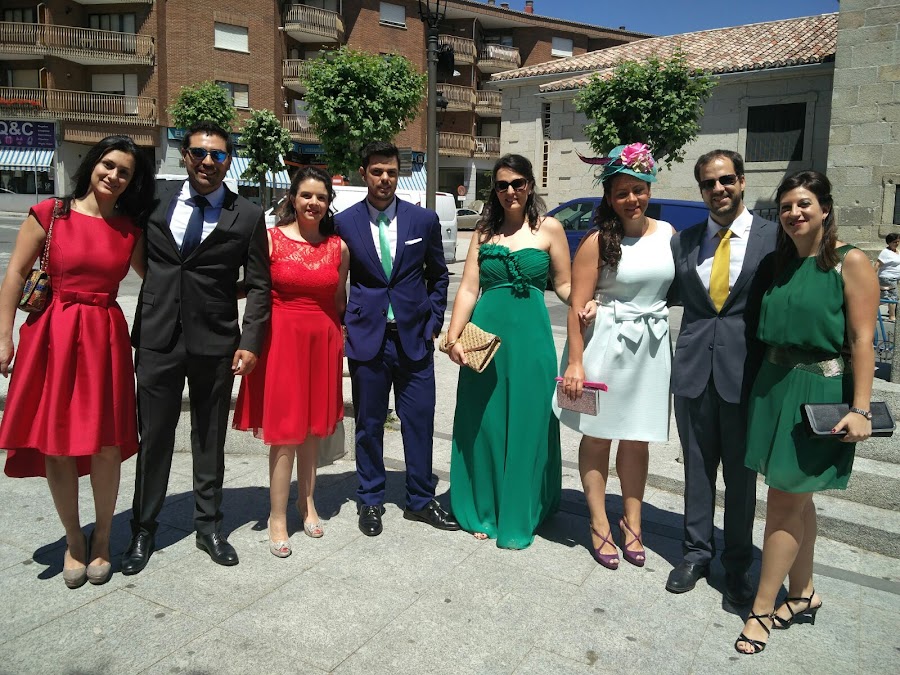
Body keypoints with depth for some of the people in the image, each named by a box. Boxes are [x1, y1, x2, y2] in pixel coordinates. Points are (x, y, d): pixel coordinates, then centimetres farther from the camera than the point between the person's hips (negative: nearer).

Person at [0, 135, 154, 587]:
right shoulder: (50, 213, 0)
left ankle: (101, 539, 22)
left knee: (106, 445, 2)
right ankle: (73, 539, 24)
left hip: (106, 338, 2)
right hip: (53, 336, -1)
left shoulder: (130, 228, 7)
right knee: (57, 444, 5)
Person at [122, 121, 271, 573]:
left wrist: (251, 342, -8)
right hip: (157, 339, 1)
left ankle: (209, 527, 28)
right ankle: (143, 531, 27)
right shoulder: (155, 201, 6)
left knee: (210, 440, 11)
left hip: (216, 344, -1)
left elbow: (258, 286, 0)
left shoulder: (247, 216, 0)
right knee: (153, 438, 10)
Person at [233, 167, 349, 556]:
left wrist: (342, 340, 10)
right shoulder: (271, 239, -2)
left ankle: (306, 501, 30)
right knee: (285, 430, -2)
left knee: (313, 425, 13)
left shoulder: (339, 247, 6)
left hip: (323, 341, 3)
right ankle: (278, 518, 10)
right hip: (282, 338, -3)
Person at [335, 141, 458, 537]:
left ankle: (420, 500, 23)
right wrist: (345, 325, 1)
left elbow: (438, 276, 12)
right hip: (366, 337, 0)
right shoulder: (344, 222, 1)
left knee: (419, 421, 7)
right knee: (369, 424, 10)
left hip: (414, 338, 1)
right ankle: (370, 501, 26)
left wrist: (433, 323, 5)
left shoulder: (424, 220, 3)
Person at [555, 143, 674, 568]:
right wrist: (575, 363, -15)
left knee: (638, 439, 12)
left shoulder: (668, 234, 6)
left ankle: (632, 522, 27)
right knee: (598, 436, 6)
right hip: (605, 345, -4)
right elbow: (577, 306, -11)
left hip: (652, 348, 4)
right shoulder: (598, 241, -8)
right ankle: (599, 524, 20)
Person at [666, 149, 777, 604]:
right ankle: (697, 553, 30)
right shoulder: (685, 240, 7)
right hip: (694, 369, 3)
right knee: (697, 468, 13)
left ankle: (738, 565, 28)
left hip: (745, 372, -2)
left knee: (741, 473, 11)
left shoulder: (773, 238, -2)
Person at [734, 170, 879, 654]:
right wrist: (764, 386, 6)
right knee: (797, 498, 16)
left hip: (819, 395, -6)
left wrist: (860, 409, -17)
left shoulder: (850, 263, -9)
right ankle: (802, 595, 31)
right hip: (775, 387, 6)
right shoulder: (782, 263, 10)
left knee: (785, 501, -2)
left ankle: (761, 610, 10)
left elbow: (861, 340, -13)